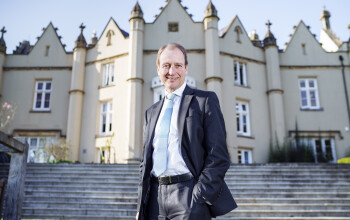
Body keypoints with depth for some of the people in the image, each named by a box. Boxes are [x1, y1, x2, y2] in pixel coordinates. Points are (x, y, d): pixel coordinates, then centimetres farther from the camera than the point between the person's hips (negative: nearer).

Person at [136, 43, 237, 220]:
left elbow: (219, 156, -7)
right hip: (155, 200, 5)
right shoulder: (151, 113, 16)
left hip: (189, 196, -5)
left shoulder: (205, 100, 0)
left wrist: (198, 197, -14)